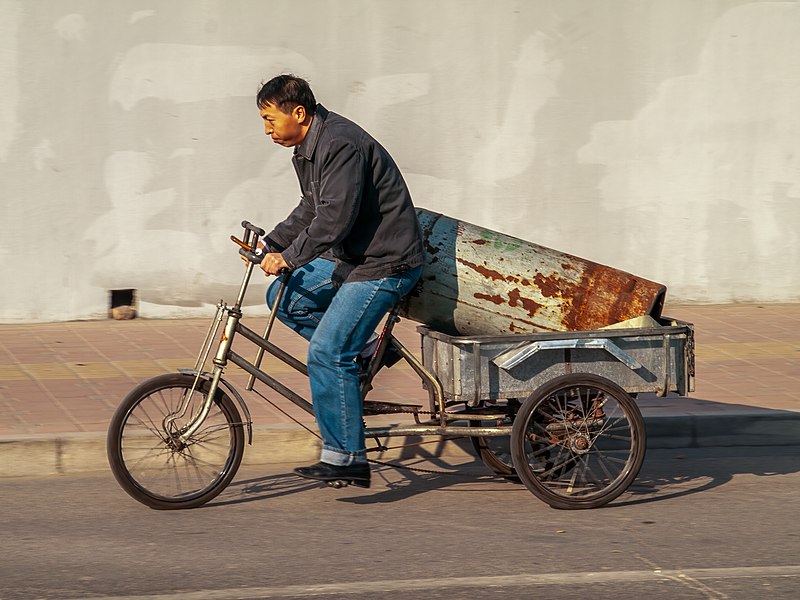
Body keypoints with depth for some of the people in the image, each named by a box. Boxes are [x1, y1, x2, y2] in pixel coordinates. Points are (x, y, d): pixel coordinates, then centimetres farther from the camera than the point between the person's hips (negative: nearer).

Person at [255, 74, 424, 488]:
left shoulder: (341, 146, -22)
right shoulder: (307, 149, 11)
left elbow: (336, 217, -30)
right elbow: (311, 210, 21)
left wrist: (290, 257, -30)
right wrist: (270, 246, 12)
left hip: (385, 264, -10)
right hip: (352, 256, 10)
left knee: (327, 353, -15)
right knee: (284, 298, 7)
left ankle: (347, 458, -10)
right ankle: (361, 353, 13)